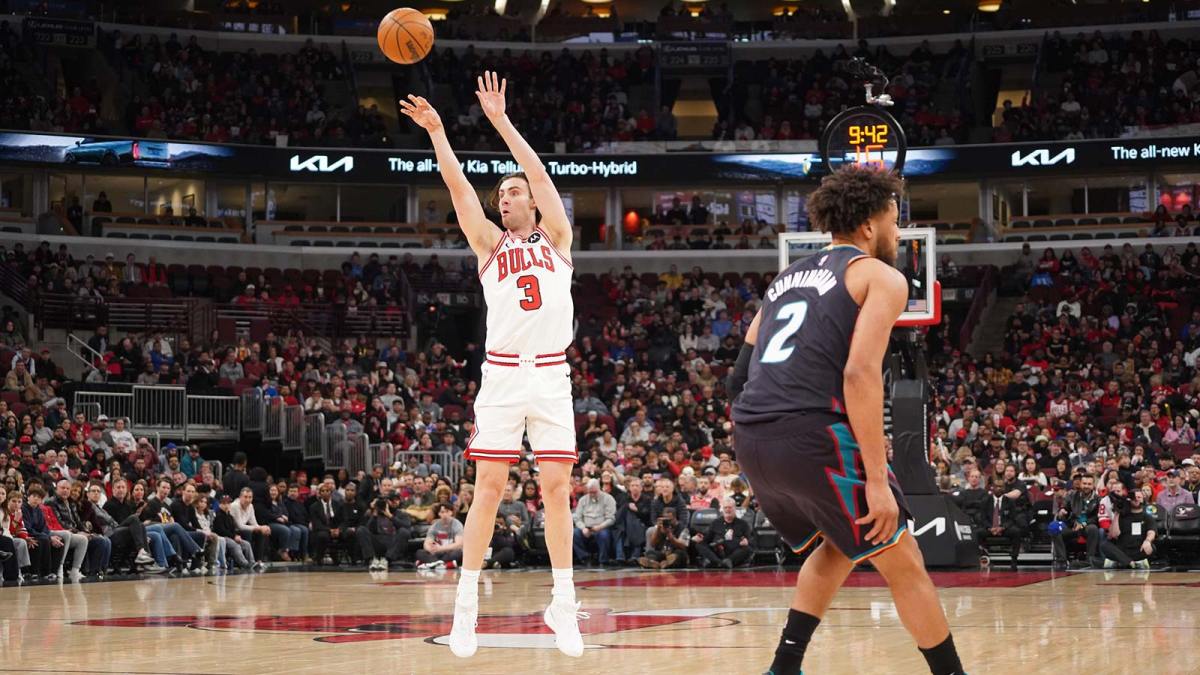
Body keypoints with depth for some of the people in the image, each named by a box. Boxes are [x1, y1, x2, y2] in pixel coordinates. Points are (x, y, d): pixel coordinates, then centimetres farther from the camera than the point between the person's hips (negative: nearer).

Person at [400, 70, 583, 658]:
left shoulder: (556, 239, 12)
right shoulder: (490, 244, 12)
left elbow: (539, 173, 2)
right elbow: (459, 187, 1)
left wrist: (500, 121, -2)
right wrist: (436, 132, -8)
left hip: (552, 375, 0)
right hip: (502, 374, 0)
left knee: (557, 487, -1)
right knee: (489, 487, -5)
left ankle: (563, 606, 6)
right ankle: (466, 609, -2)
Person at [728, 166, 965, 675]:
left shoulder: (788, 277, 26)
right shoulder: (881, 277, 4)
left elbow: (740, 377, 22)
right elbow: (860, 374, -11)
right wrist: (877, 480, -13)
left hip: (750, 441, 7)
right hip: (813, 436, -7)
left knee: (841, 545, 28)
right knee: (903, 565, 7)